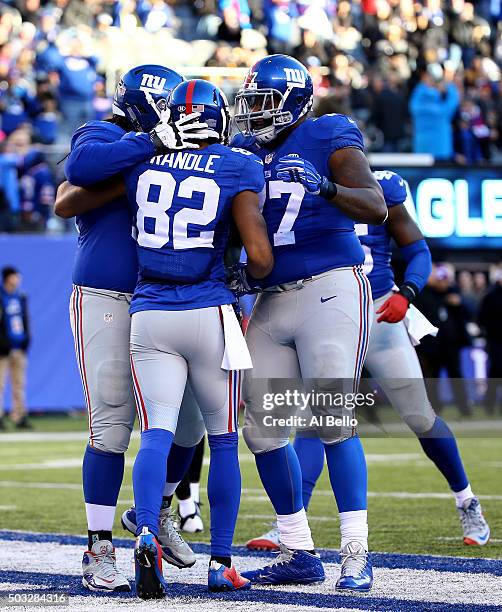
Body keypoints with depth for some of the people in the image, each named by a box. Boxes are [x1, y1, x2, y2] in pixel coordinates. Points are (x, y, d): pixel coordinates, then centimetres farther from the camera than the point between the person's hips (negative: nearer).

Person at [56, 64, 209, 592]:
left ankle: (154, 513, 32)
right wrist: (153, 142, -28)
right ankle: (99, 552, 1)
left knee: (188, 423, 6)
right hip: (105, 303, -6)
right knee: (111, 428, -7)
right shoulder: (103, 138, -4)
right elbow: (80, 167, -29)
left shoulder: (175, 153, 15)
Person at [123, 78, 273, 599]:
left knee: (156, 431, -4)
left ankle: (146, 532, -31)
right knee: (223, 438, 11)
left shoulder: (141, 161, 6)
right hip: (210, 315, -2)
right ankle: (221, 563, 14)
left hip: (149, 317, 2)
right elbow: (260, 258, -9)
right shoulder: (237, 168, -2)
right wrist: (252, 276, 13)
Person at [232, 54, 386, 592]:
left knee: (334, 421, -12)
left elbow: (377, 208, -15)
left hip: (330, 290, -7)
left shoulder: (328, 140, -3)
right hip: (272, 301, 7)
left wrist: (327, 187, -30)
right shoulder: (245, 151, 14)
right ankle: (298, 553, 14)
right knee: (262, 428, 5)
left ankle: (356, 554, -7)